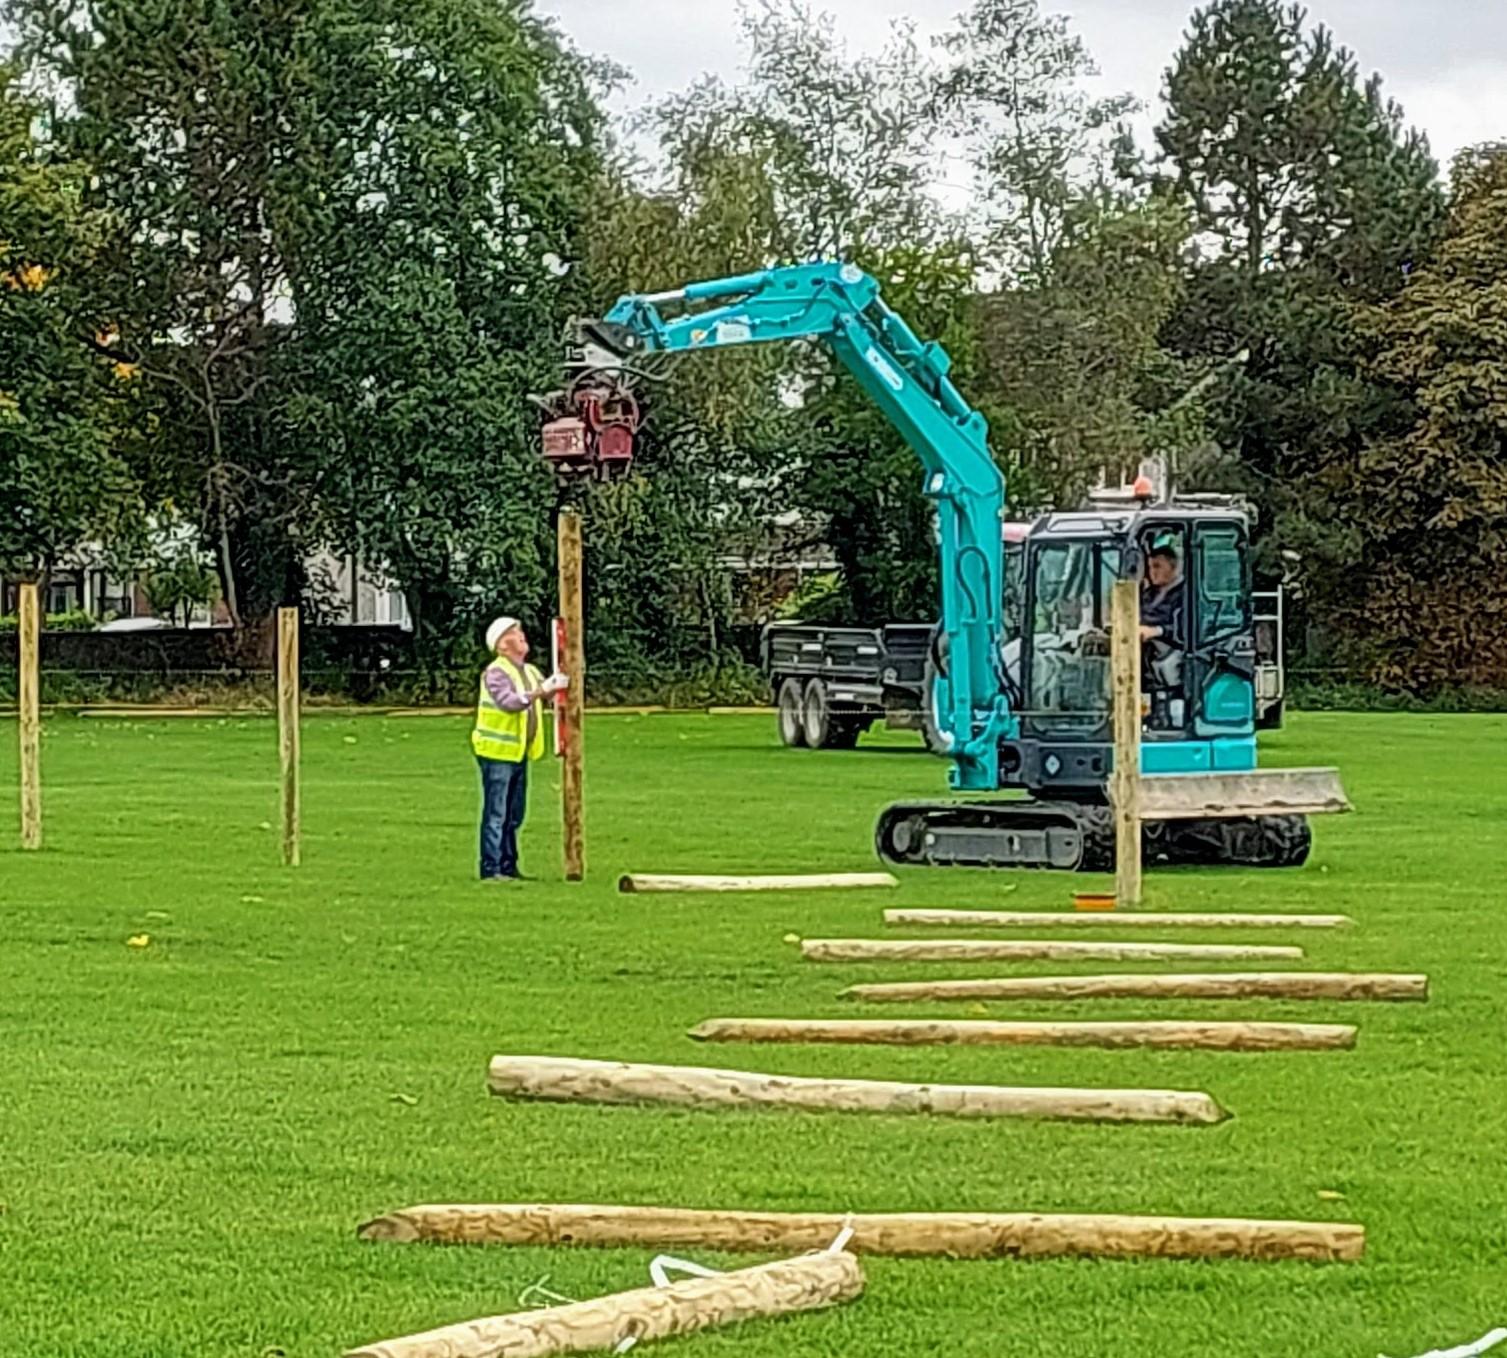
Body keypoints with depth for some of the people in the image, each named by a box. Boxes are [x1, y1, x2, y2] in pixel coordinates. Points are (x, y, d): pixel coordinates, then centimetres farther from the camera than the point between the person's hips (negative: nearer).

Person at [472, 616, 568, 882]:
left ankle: (508, 867, 19)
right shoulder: (495, 672, -13)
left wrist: (556, 686, -5)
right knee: (496, 815, -7)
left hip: (519, 753, 9)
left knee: (514, 815, 12)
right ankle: (491, 869, -6)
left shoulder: (529, 672, 14)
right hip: (497, 753, -8)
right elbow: (509, 702, -27)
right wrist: (539, 692, -33)